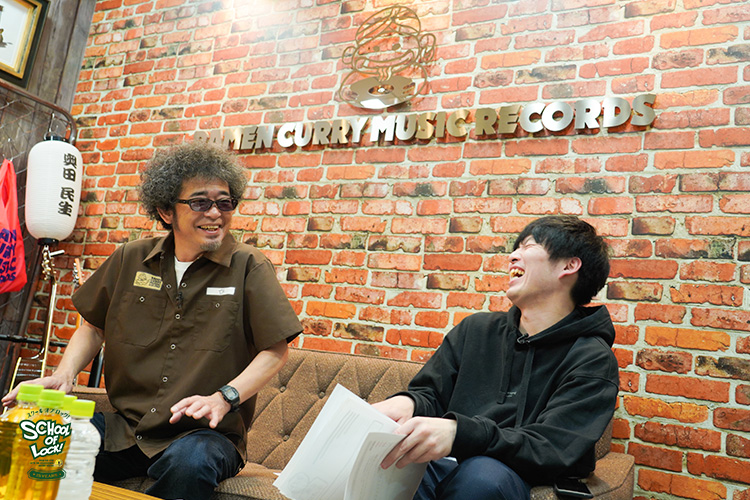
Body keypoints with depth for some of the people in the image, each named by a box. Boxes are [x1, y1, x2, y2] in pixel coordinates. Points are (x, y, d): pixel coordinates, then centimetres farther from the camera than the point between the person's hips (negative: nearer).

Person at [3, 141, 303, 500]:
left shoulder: (249, 267, -5)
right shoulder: (131, 259, 7)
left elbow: (275, 350, -7)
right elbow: (94, 325, 19)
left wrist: (223, 397, -19)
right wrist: (64, 375, 2)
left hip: (204, 433, -3)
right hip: (124, 429, 3)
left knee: (191, 461, -36)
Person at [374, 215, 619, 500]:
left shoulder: (593, 360, -1)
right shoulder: (476, 329, 16)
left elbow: (552, 450, -14)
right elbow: (431, 394, 15)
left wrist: (459, 431, -31)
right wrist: (408, 402, -12)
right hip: (439, 465, 3)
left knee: (484, 473, -37)